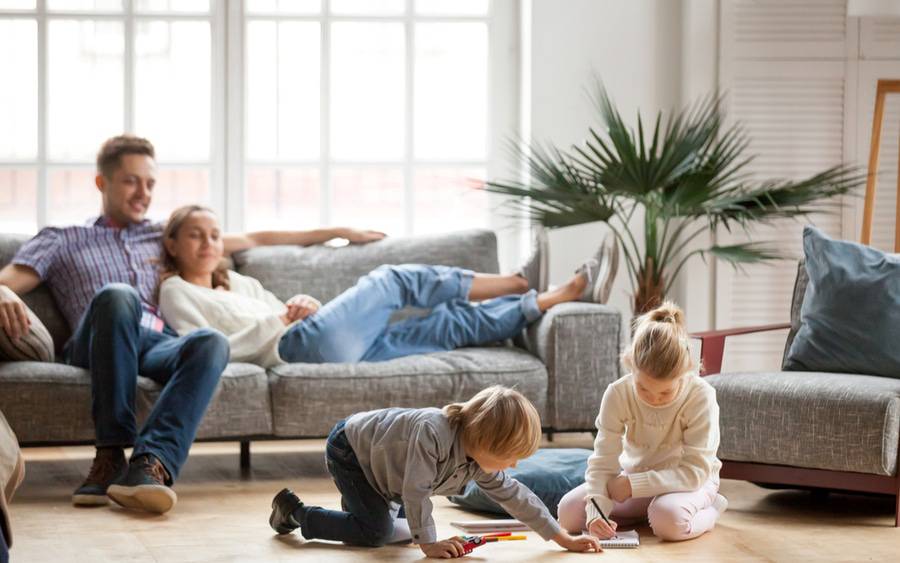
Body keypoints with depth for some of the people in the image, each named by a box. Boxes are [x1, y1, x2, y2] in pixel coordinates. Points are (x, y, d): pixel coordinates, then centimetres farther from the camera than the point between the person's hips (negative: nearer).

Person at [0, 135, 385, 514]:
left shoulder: (163, 237, 35)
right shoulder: (61, 240, 25)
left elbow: (252, 240, 38)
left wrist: (335, 233, 36)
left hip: (161, 346, 3)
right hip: (97, 347, -2)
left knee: (212, 342, -34)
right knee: (118, 295, -38)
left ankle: (151, 462, -53)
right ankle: (111, 454, -37)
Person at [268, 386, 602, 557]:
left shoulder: (479, 463, -13)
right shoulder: (434, 432, -39)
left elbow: (513, 495, -6)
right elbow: (416, 491, -38)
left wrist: (563, 538, -8)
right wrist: (428, 544, -35)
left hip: (375, 457, 8)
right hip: (349, 447, -8)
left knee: (399, 532, 7)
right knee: (375, 532, -15)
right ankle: (294, 511, -2)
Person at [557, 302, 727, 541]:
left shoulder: (701, 397, -26)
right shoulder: (617, 394, -18)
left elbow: (696, 470, -27)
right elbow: (603, 462, -19)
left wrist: (634, 484, -32)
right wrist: (597, 511, -36)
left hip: (689, 482, -4)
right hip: (633, 478, 4)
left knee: (669, 520, -38)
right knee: (568, 511, -17)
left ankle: (710, 509, -4)